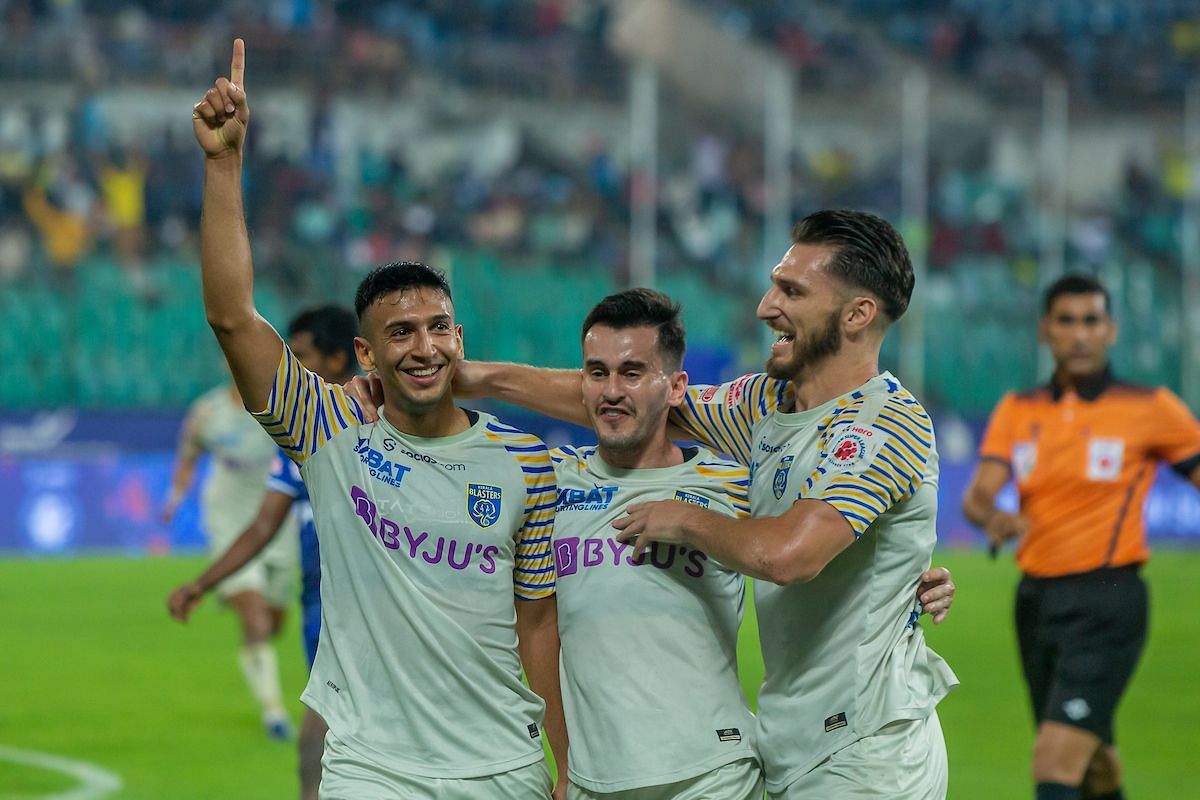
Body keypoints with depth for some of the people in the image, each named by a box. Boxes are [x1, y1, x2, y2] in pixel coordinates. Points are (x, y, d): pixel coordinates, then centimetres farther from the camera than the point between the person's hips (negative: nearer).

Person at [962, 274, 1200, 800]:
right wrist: (994, 518, -26)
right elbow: (978, 495, -3)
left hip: (1107, 603, -5)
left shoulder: (1151, 409, -3)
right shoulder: (1017, 411, 8)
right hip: (1037, 597, 5)